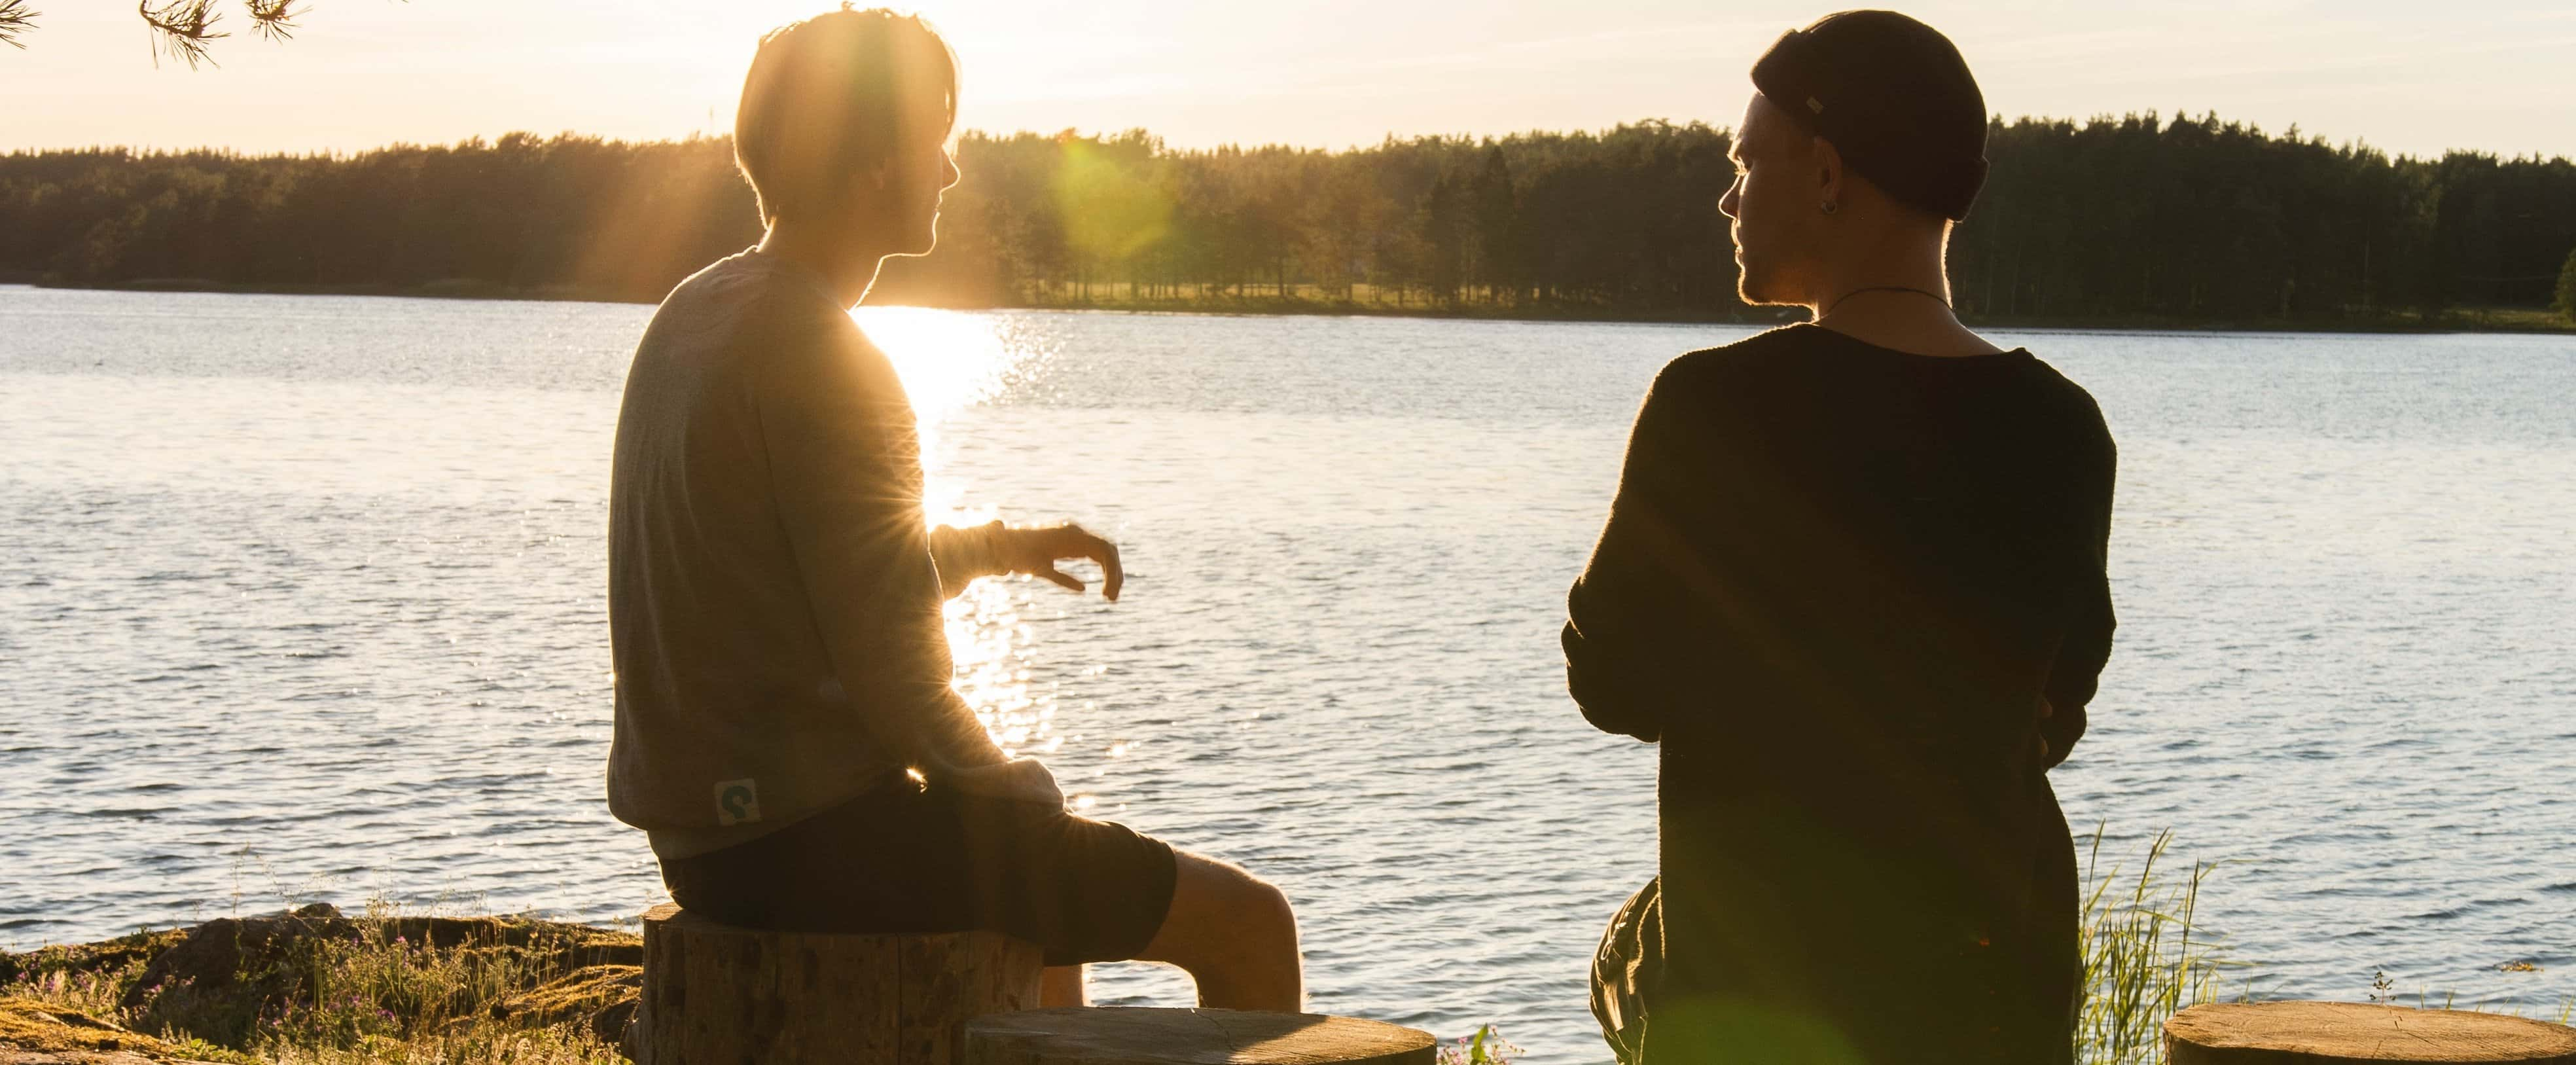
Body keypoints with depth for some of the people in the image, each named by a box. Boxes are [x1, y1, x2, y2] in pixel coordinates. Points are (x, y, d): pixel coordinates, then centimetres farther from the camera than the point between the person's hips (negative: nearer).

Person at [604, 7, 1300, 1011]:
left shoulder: (695, 315, 10)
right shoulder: (823, 365, -19)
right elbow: (892, 672, -20)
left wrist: (997, 546, 16)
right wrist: (1006, 788, -3)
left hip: (705, 832, 10)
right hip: (819, 840, -10)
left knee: (1052, 872, 35)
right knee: (1250, 924, -2)